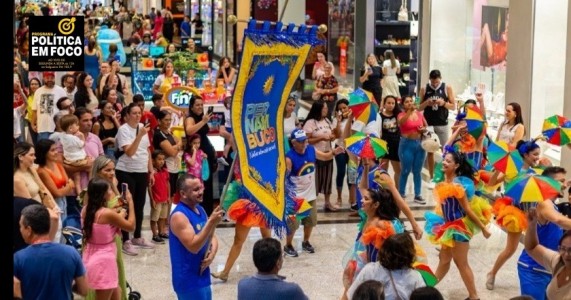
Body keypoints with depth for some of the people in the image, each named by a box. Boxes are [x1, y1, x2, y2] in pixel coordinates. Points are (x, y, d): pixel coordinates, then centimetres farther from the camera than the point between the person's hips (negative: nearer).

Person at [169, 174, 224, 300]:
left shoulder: (200, 209, 9)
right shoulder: (179, 215, -18)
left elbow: (212, 237, 12)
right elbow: (193, 246, -25)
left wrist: (212, 253, -9)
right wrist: (211, 222, -29)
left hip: (202, 275, 9)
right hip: (189, 280, -9)